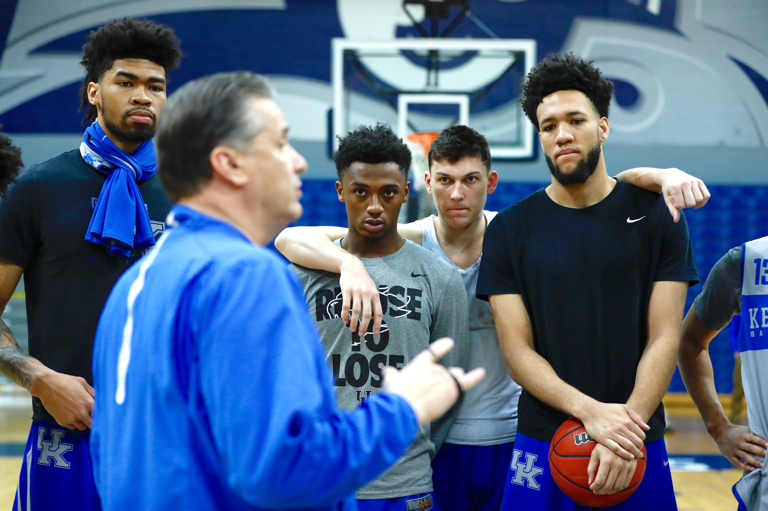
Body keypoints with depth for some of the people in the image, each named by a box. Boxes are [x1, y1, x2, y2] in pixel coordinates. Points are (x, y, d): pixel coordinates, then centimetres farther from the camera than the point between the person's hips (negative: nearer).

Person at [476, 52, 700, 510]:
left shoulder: (655, 215, 1)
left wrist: (629, 426, -17)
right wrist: (589, 412, -19)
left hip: (638, 442, 0)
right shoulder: (509, 231, 1)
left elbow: (664, 337, -4)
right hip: (543, 442, 0)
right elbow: (517, 347, -4)